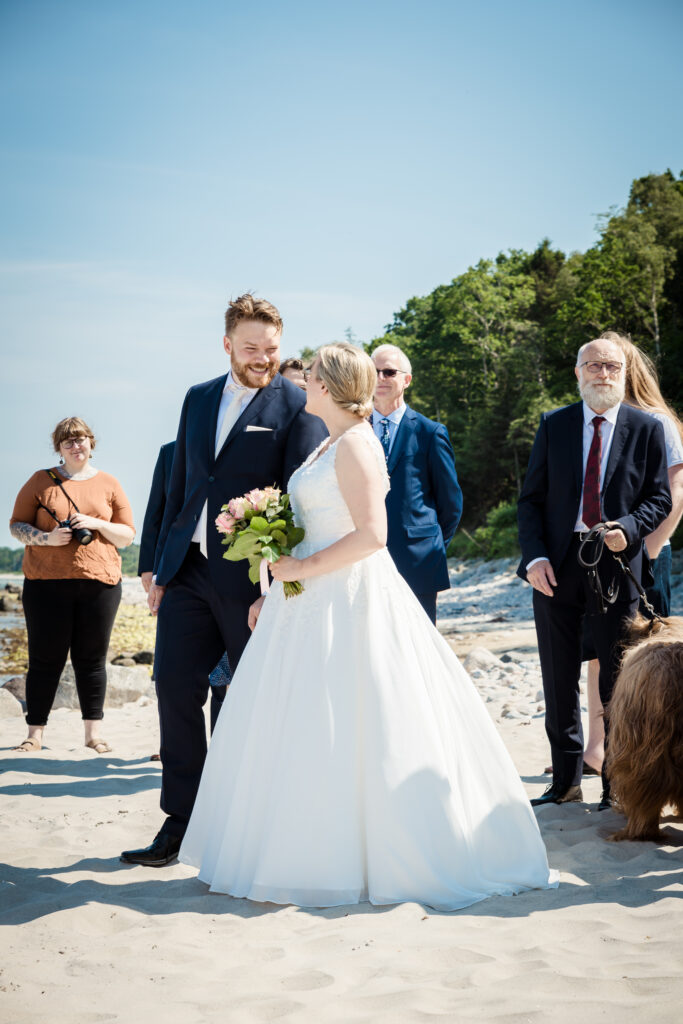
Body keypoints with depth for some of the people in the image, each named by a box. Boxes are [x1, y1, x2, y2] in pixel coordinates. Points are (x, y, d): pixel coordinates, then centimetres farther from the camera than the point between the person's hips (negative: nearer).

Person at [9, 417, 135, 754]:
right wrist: (46, 538, -11)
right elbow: (16, 525, 8)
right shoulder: (41, 481, 8)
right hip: (46, 583, -1)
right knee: (45, 658, 0)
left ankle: (93, 732, 10)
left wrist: (96, 524, -8)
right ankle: (35, 733, 7)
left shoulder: (108, 484, 11)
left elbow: (127, 535, 10)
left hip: (99, 581, 1)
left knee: (92, 657, 3)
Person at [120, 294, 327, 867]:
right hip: (188, 571, 5)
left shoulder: (298, 407, -4)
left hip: (252, 578, -5)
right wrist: (161, 569, 14)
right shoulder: (199, 399, 14)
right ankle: (180, 824, 12)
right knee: (175, 689, 2)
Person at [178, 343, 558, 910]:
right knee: (302, 730, 10)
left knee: (350, 731, -5)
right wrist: (276, 591, 15)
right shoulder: (328, 447, 17)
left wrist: (302, 570, -17)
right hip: (314, 602, 10)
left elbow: (370, 534, -21)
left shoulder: (356, 444, -12)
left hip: (350, 601, -10)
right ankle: (319, 849, 19)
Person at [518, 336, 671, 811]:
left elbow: (659, 497, 4)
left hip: (616, 565, -1)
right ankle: (566, 782, 21)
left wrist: (629, 528, -16)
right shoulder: (553, 425, 5)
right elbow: (531, 499, 5)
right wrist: (534, 556, -8)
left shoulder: (646, 428, 2)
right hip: (557, 568, 2)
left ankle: (616, 784, 18)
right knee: (559, 683, 9)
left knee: (617, 682, 6)